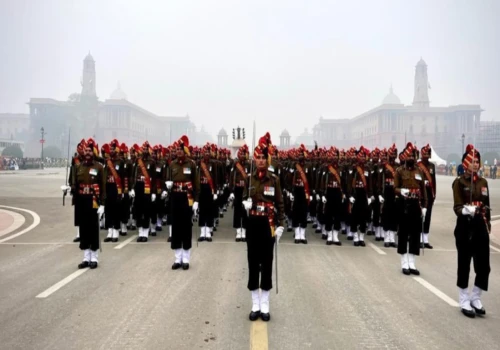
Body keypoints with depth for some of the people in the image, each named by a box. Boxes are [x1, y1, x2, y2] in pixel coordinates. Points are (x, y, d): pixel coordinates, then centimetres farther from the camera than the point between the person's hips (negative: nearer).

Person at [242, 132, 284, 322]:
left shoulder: (274, 179, -1)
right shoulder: (249, 179, 3)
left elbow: (280, 204, 0)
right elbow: (244, 199, 9)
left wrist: (280, 225, -7)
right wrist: (245, 203, -15)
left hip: (268, 225, -1)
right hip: (253, 224, 1)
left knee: (267, 264, 5)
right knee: (253, 263, 6)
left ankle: (265, 306, 16)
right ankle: (255, 305, 17)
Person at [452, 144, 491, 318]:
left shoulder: (483, 182, 10)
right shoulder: (459, 182, -6)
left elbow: (487, 206, 15)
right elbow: (457, 207, -11)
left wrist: (488, 225, 14)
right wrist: (466, 210, -32)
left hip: (480, 227, 5)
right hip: (465, 226, -5)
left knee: (484, 265, 4)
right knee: (464, 264, 4)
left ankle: (475, 298, 24)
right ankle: (464, 301, 16)